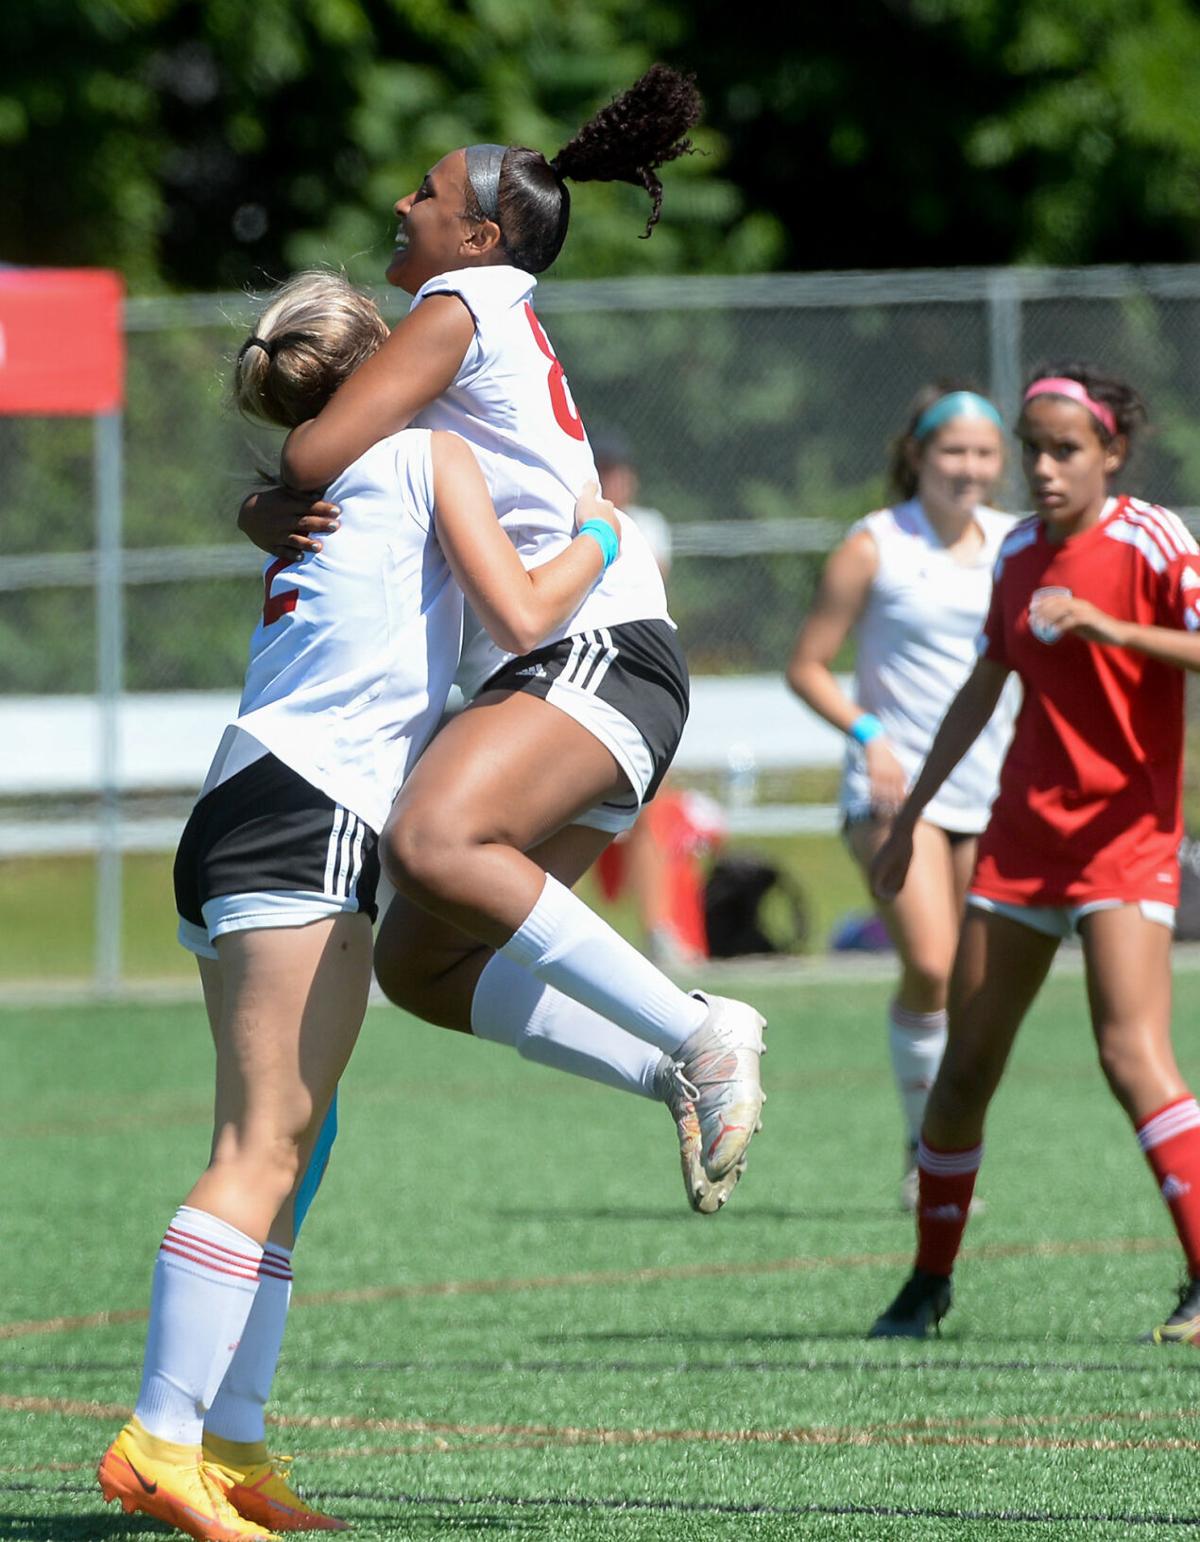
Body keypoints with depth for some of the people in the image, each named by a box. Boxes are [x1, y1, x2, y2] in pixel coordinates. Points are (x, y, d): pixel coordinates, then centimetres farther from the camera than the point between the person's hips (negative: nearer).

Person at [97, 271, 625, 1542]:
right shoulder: (426, 455, 5)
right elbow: (522, 618, -2)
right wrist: (597, 540, 14)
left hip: (235, 818, 8)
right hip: (313, 822, -8)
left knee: (272, 1152, 7)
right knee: (262, 1149, -12)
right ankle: (160, 1439, -18)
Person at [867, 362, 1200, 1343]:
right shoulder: (1020, 552, 10)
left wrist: (1109, 628, -33)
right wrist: (911, 812, 24)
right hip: (1023, 829, 6)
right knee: (967, 1067, 8)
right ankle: (930, 1282, 22)